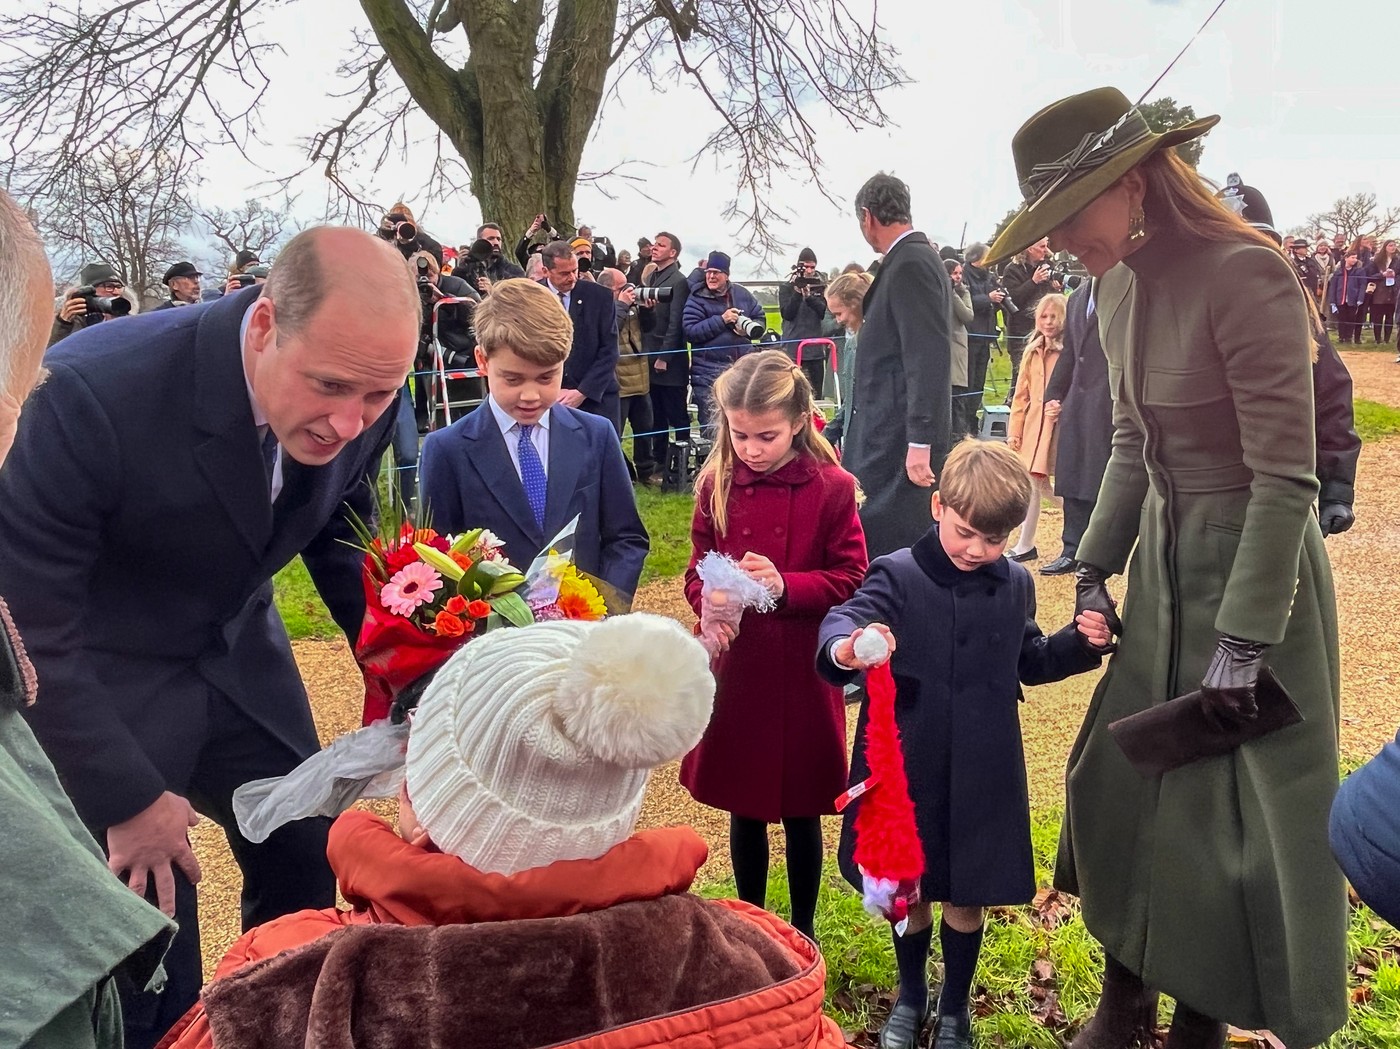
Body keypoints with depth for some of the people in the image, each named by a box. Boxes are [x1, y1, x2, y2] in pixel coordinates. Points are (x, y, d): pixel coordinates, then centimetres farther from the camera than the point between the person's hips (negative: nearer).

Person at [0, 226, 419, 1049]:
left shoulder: (360, 398, -18)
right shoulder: (93, 392, -33)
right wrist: (128, 800, -17)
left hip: (241, 659, 5)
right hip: (102, 683, -4)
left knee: (307, 873, 14)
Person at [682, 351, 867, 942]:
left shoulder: (831, 488, -10)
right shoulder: (717, 484, -1)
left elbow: (851, 579, -8)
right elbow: (697, 570, 4)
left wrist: (784, 585, -23)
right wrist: (710, 599, -17)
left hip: (802, 673, -2)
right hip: (734, 669, 3)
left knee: (801, 812, 13)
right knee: (744, 810, 17)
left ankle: (803, 929, 35)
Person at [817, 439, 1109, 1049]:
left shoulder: (1014, 586, 2)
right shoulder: (897, 576, -12)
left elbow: (1029, 662, 15)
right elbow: (844, 618, -29)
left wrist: (1079, 644, -2)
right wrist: (845, 647, -52)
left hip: (982, 774, 2)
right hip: (906, 768, -2)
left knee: (966, 897, 15)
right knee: (908, 892, 16)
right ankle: (911, 996, 41)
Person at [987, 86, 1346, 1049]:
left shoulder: (1245, 275, -21)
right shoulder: (1119, 287, 3)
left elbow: (1287, 476, -22)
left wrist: (1243, 643, -22)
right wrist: (1094, 568, 7)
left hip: (1256, 568, -7)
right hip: (1163, 562, 8)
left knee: (1238, 809, 6)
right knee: (1121, 784, 14)